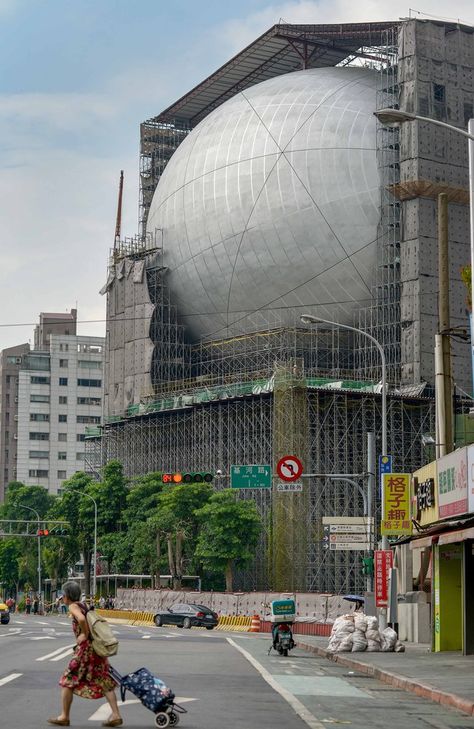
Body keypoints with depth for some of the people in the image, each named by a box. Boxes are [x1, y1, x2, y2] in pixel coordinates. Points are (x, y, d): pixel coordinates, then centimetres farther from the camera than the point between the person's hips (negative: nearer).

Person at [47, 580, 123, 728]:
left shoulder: (73, 606, -9)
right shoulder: (83, 605, 16)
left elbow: (81, 619, -29)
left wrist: (85, 635, -17)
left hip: (86, 648, -8)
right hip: (97, 647, 8)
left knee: (67, 681, 6)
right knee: (104, 682, 8)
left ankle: (64, 717, 12)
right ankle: (116, 715, 1)